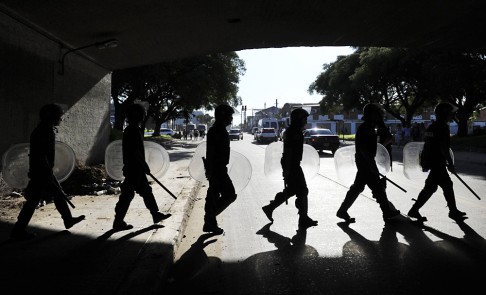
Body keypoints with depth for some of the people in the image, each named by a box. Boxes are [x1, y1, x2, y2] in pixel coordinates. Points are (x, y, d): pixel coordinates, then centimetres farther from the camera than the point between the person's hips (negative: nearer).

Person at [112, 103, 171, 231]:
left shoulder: (130, 130, 13)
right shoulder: (134, 131, -18)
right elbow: (135, 151, -23)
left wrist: (143, 165, 22)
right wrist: (144, 165, -15)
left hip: (136, 169, 11)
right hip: (134, 168, -11)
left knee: (146, 191, 17)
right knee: (127, 194, -2)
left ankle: (156, 215, 28)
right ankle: (118, 222, 7)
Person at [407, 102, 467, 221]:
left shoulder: (431, 127, 13)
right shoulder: (443, 127, -15)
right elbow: (444, 148, -19)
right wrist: (451, 164, -11)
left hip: (430, 161, 10)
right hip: (437, 163, -10)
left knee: (447, 185, 17)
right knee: (430, 187, -5)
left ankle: (453, 211, 26)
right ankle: (414, 210, -2)